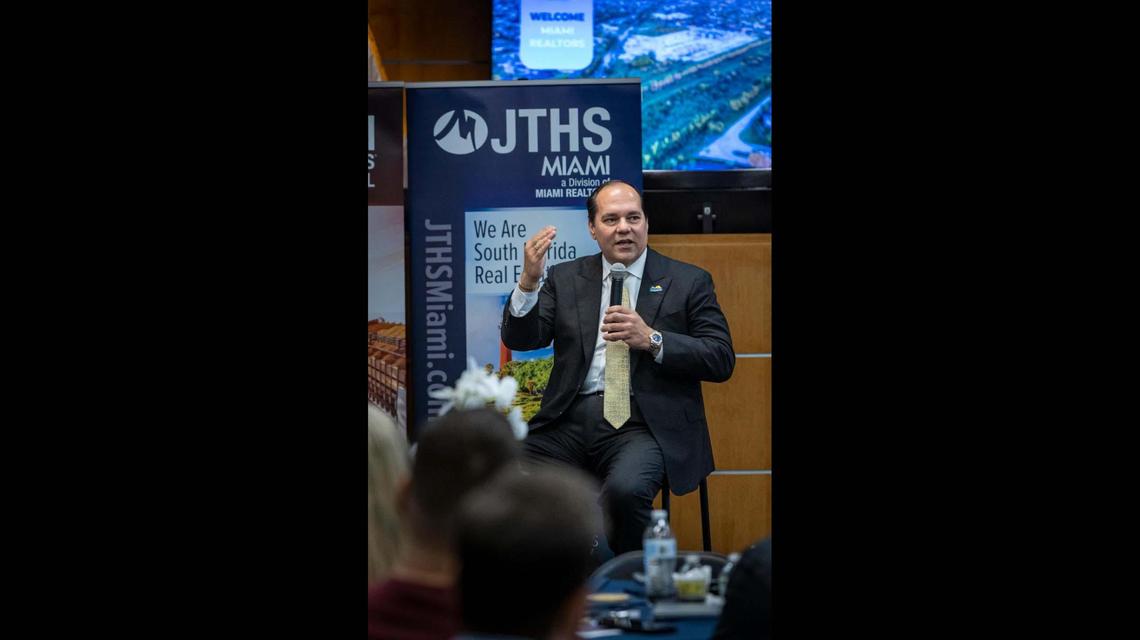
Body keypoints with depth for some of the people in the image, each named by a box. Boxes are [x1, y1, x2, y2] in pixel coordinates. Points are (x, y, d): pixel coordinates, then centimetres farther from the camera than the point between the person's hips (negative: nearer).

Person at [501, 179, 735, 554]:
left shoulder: (688, 282, 10)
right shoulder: (565, 279, 17)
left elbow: (721, 360, 2)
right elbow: (520, 340, 7)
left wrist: (652, 340, -12)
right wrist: (529, 281, -11)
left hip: (644, 423, -3)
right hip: (570, 421, 3)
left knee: (625, 489, -35)